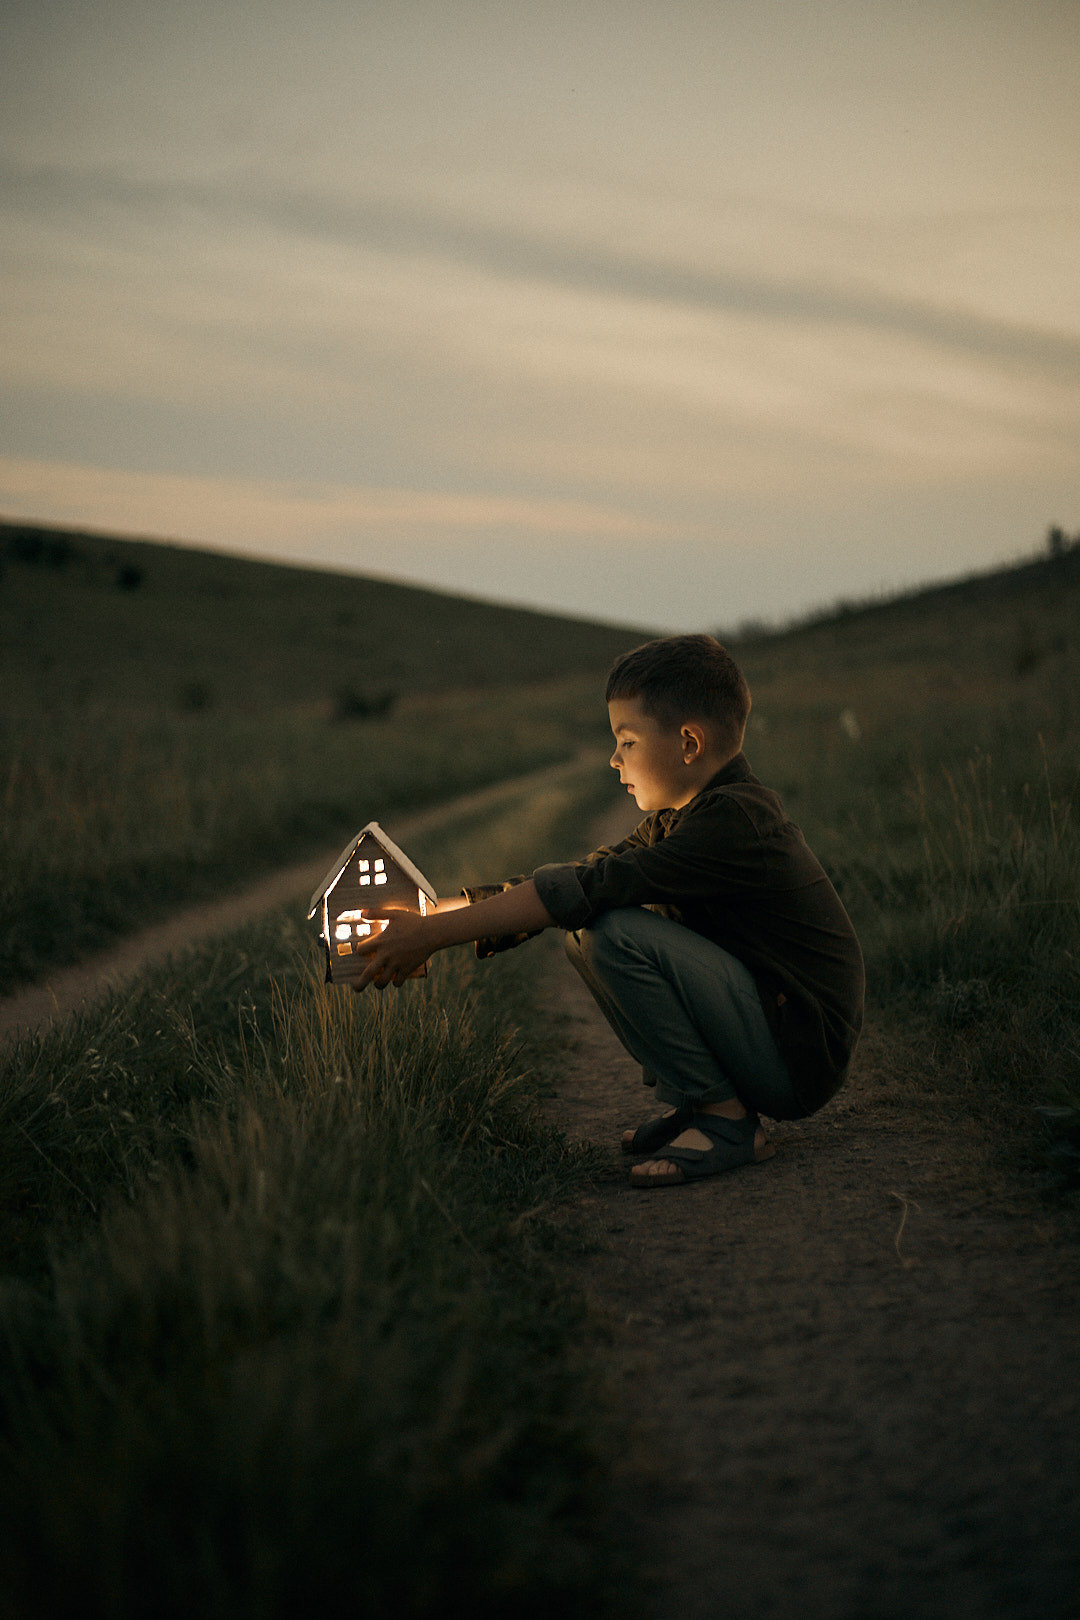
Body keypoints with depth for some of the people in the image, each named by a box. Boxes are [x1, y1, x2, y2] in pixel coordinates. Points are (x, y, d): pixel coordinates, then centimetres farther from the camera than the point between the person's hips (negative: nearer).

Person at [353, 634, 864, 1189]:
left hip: (799, 1058, -10)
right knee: (587, 927, 9)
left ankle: (724, 1121, -12)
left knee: (614, 933, -24)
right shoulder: (678, 819, 10)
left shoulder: (735, 819, -21)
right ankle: (688, 1100, 11)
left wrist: (430, 934, -24)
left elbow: (589, 889, -26)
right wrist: (431, 912, -2)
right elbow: (583, 874, 7)